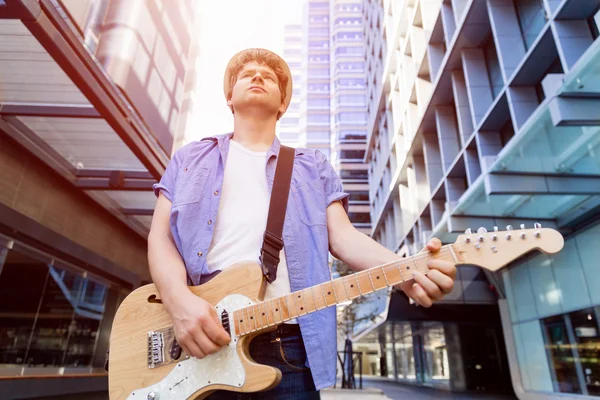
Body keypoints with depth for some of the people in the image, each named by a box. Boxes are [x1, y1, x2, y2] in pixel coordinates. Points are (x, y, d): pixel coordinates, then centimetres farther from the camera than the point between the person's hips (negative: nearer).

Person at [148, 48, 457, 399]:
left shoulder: (314, 166, 15)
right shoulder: (189, 159, 15)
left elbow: (341, 235, 5)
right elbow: (161, 237, 5)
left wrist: (403, 269, -15)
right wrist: (181, 303, -14)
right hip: (195, 335, 1)